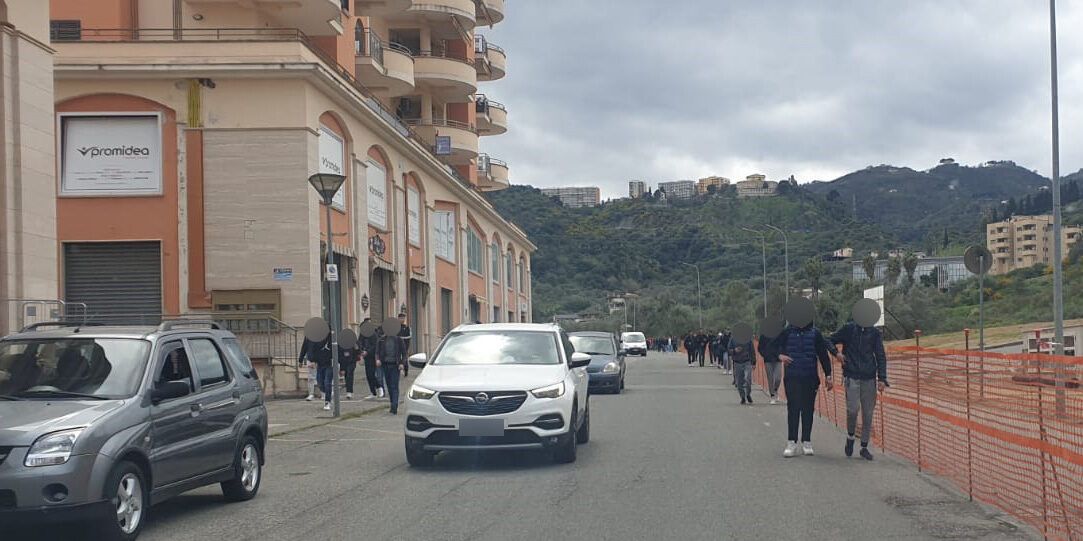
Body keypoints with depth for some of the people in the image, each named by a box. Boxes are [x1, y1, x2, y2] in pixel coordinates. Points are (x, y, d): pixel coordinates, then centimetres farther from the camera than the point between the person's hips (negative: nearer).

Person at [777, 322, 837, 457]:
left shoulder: (815, 333, 6)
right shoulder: (787, 332, 4)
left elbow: (823, 354, 9)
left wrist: (828, 375, 7)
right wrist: (779, 355, -10)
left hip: (810, 378, 1)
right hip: (792, 378, -1)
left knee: (808, 409, 4)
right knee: (793, 409, -5)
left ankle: (806, 442, 13)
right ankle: (791, 443, -3)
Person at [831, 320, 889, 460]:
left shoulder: (875, 333, 7)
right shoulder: (848, 329, 3)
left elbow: (881, 357, 6)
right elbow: (830, 341, 14)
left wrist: (882, 379, -3)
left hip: (869, 378, 2)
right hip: (851, 376, -2)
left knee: (868, 413, 3)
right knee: (853, 408, -15)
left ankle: (864, 447, 14)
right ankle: (850, 437, 11)